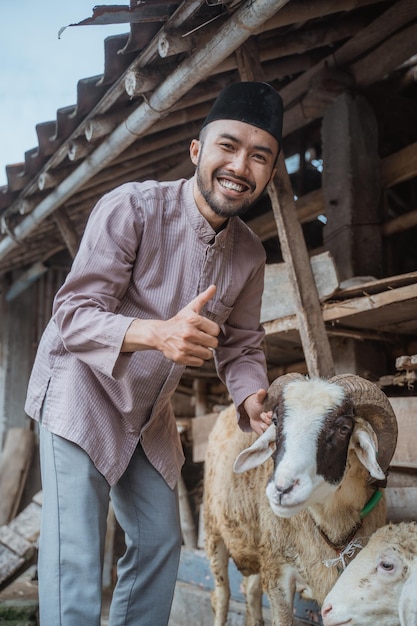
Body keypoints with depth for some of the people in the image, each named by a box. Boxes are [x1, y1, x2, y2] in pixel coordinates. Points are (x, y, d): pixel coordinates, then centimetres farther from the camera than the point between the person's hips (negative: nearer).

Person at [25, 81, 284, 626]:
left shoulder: (249, 255, -4)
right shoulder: (132, 207, -23)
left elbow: (241, 344, 5)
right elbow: (73, 315, -26)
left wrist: (251, 399, -17)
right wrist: (158, 333, -44)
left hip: (150, 414, 7)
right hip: (81, 396, -6)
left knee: (160, 542, 14)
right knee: (76, 561, -10)